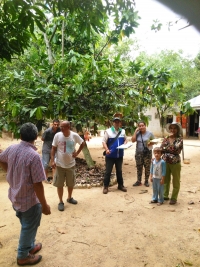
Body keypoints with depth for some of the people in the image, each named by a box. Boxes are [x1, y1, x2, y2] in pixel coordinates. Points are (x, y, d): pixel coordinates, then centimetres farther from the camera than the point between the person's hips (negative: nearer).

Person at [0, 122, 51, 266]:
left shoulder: (12, 148, -7)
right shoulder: (34, 155, -30)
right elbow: (37, 184, -27)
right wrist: (44, 205, -16)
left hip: (15, 196, 7)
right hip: (29, 200, -7)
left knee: (26, 225, 28)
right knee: (29, 227, 16)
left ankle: (30, 246, 48)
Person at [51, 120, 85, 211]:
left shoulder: (74, 135, -10)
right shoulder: (57, 135, -11)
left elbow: (83, 143, 7)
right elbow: (53, 148, -4)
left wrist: (77, 153, -2)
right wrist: (52, 160, -11)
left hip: (71, 164, 1)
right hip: (59, 164, -1)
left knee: (71, 183, 16)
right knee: (59, 184, 6)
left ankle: (69, 198, 39)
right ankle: (61, 202, 22)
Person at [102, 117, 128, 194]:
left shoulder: (123, 131, 8)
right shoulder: (108, 131, -6)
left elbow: (125, 139, 19)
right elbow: (104, 141, -8)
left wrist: (125, 144, -4)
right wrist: (107, 149, -22)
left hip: (119, 155, 4)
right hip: (110, 156, -4)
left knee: (119, 171, 15)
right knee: (108, 171, 2)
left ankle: (120, 185, 28)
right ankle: (105, 186, 14)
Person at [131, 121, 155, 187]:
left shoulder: (150, 133, -3)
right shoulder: (137, 133, -1)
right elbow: (133, 140, -13)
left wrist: (150, 143, -19)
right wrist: (135, 131, -12)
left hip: (147, 152, -1)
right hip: (138, 153, 2)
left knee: (147, 167, 6)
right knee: (139, 168, 9)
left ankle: (146, 181, 21)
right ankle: (138, 181, 20)